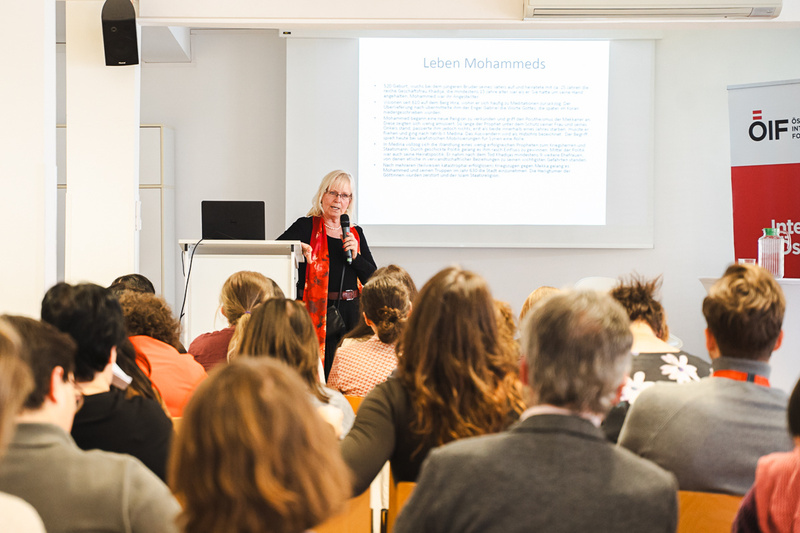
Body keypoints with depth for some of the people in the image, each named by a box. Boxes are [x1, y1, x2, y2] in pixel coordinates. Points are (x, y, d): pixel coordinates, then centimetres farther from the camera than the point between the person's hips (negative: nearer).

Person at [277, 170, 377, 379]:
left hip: (349, 313, 4)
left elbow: (373, 279, 9)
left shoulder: (356, 234, 14)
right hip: (315, 313, -4)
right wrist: (298, 247, -25)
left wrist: (355, 256, -5)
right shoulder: (306, 226, 3)